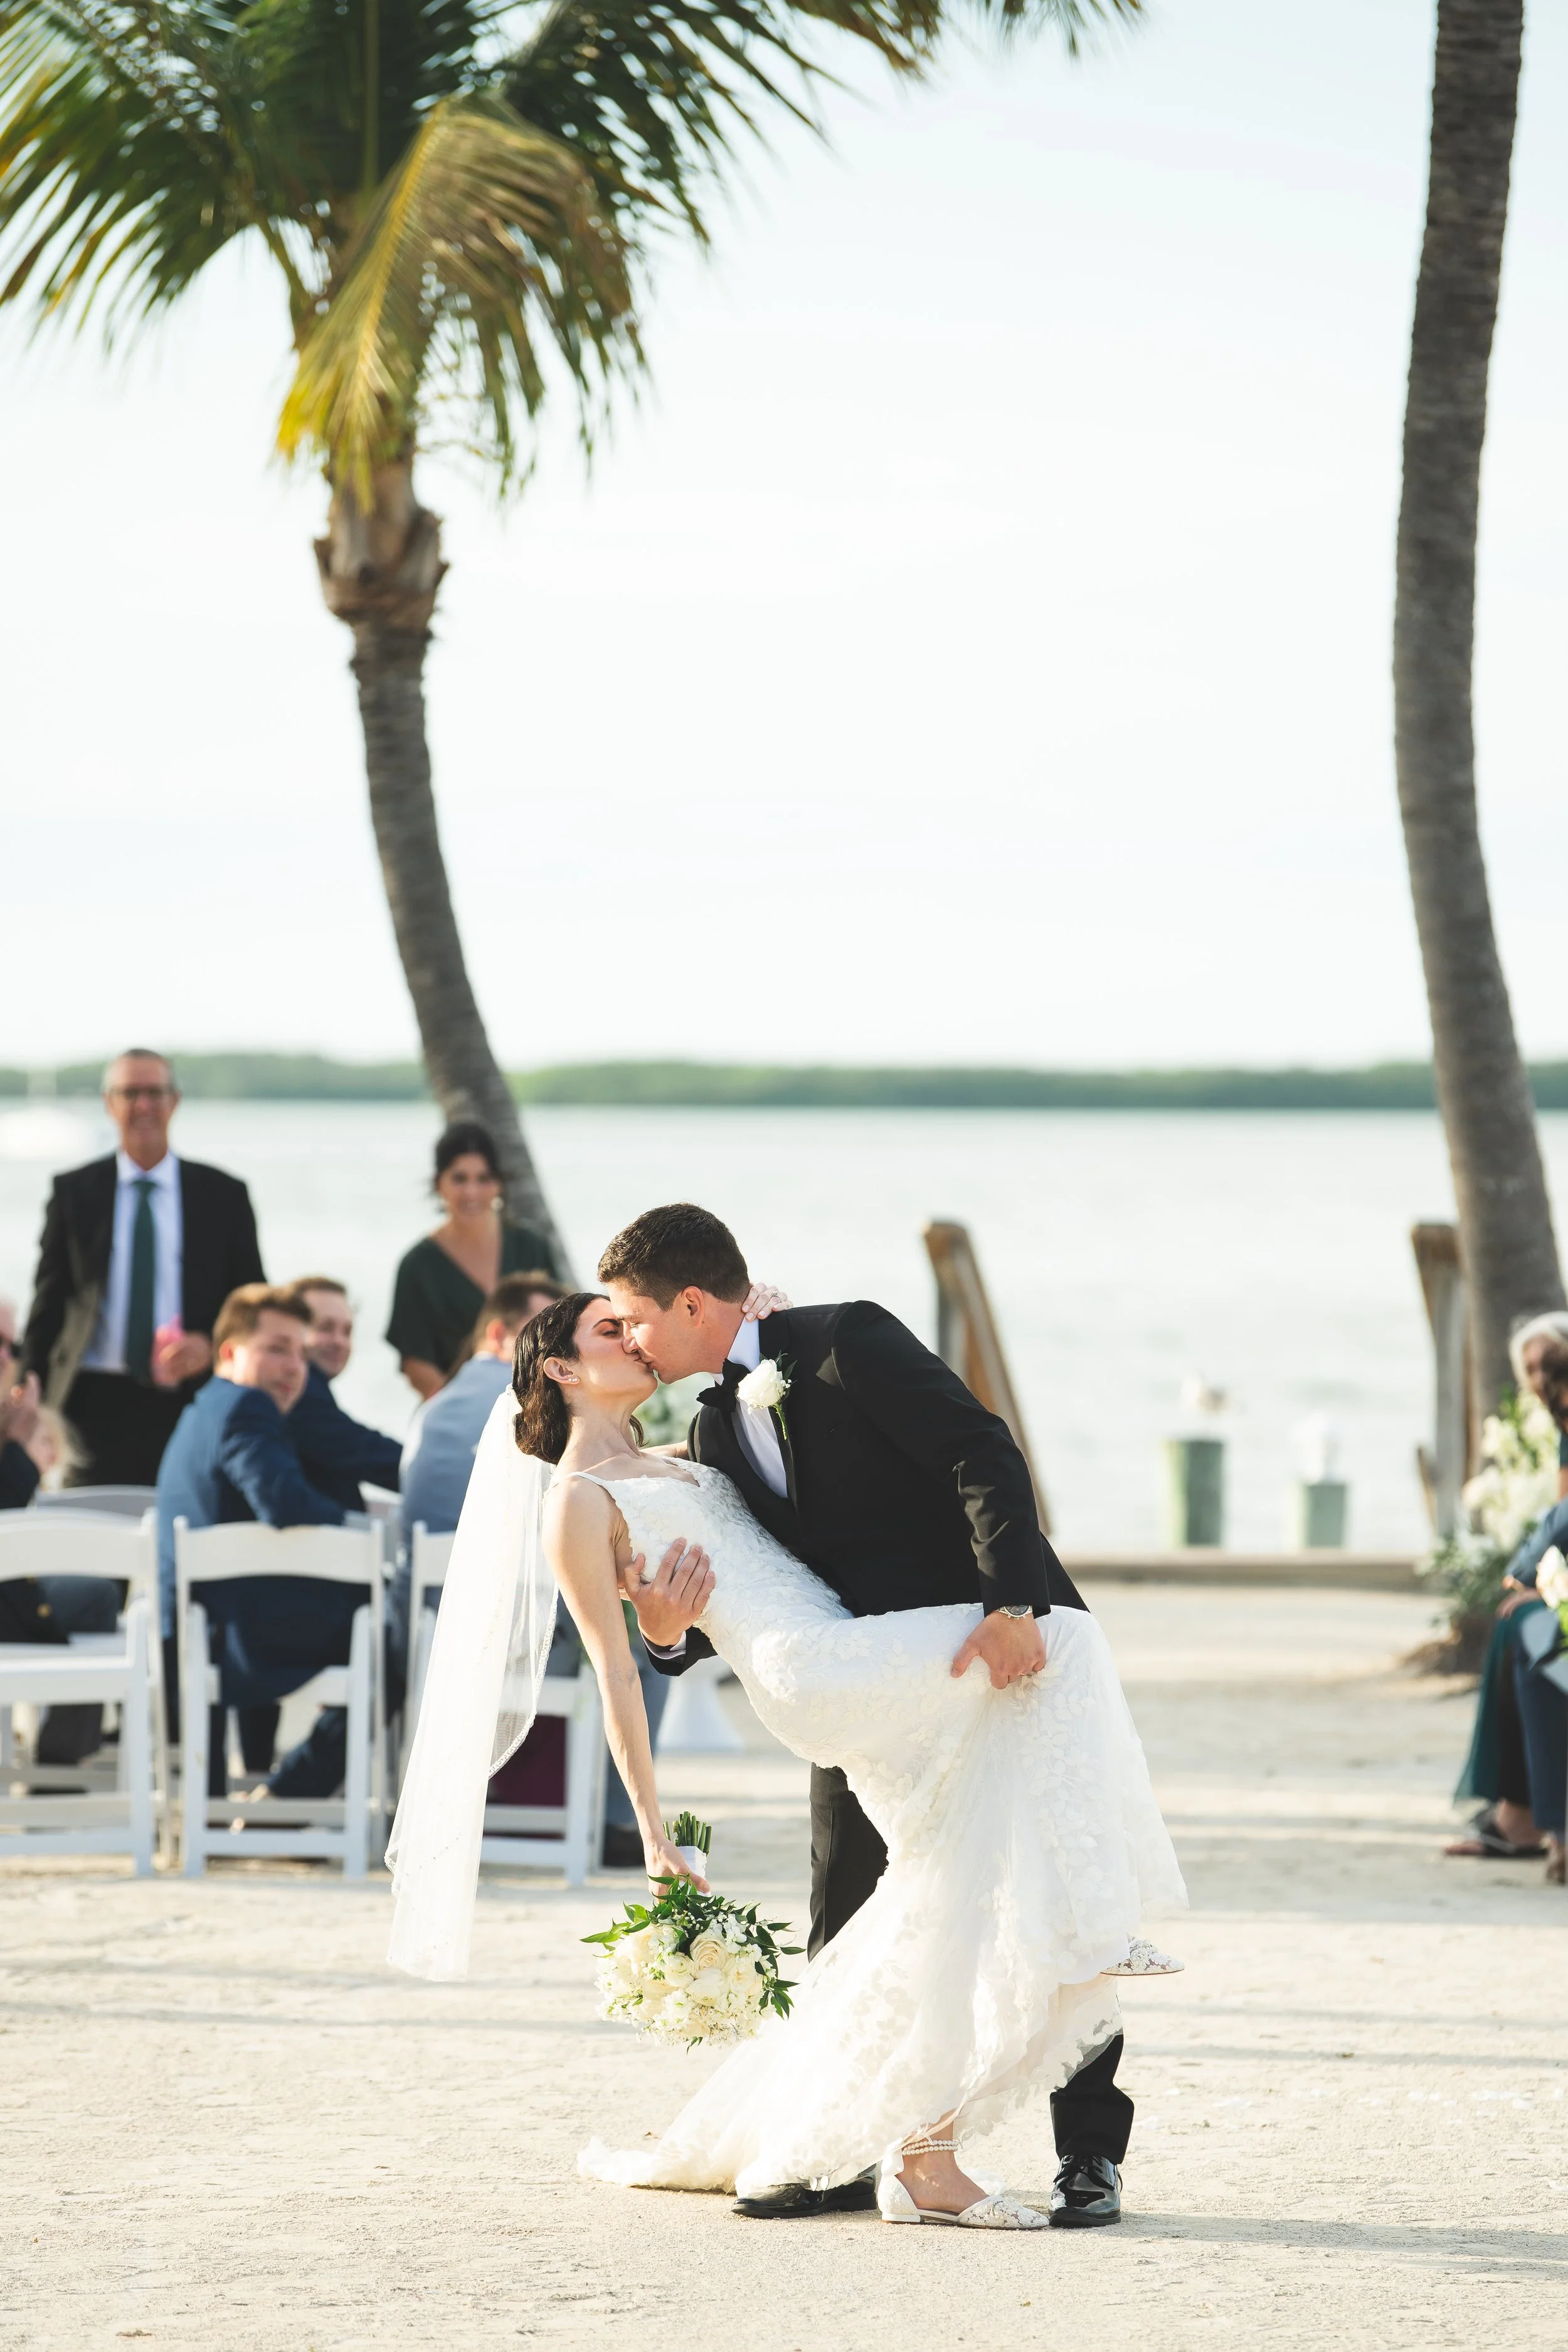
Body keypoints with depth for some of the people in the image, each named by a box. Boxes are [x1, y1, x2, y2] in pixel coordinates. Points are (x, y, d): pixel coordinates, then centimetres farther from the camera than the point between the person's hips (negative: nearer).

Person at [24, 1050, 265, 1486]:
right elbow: (48, 1302, 10)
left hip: (191, 1399, 0)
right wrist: (34, 1402, 3)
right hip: (96, 1406, 0)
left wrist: (209, 1344, -9)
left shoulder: (223, 1195, 9)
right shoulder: (75, 1192, 9)